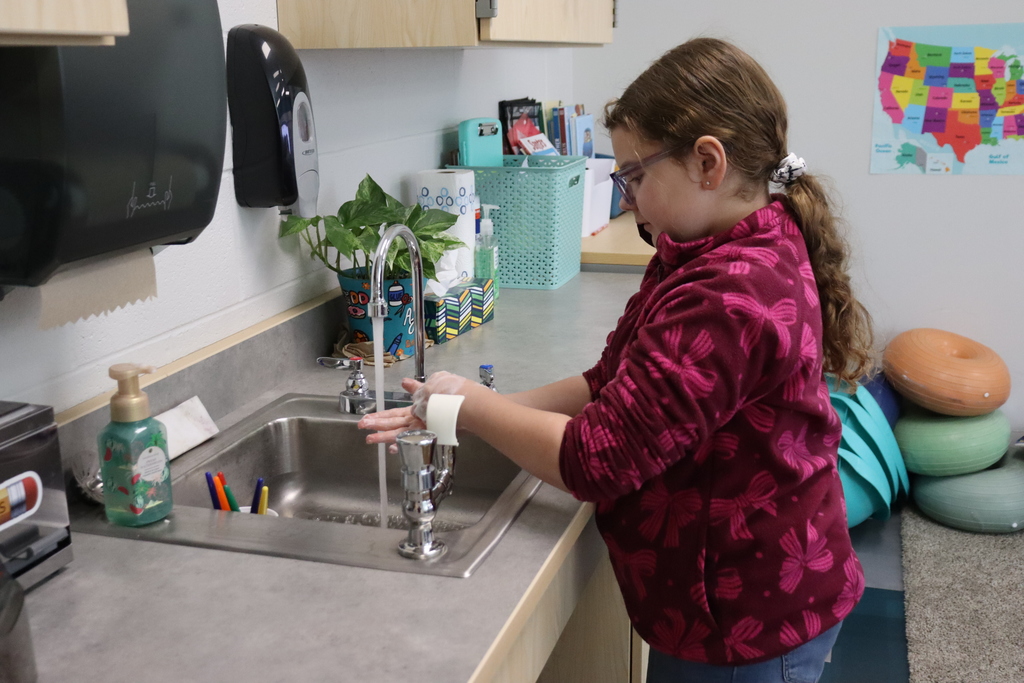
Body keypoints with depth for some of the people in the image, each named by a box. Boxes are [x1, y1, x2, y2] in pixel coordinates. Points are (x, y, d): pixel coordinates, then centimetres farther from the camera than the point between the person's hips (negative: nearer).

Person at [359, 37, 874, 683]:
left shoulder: (728, 302, -29)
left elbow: (595, 461, -27)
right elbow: (610, 386, 5)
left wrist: (469, 404, -12)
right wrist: (458, 412, -4)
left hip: (743, 631, -9)